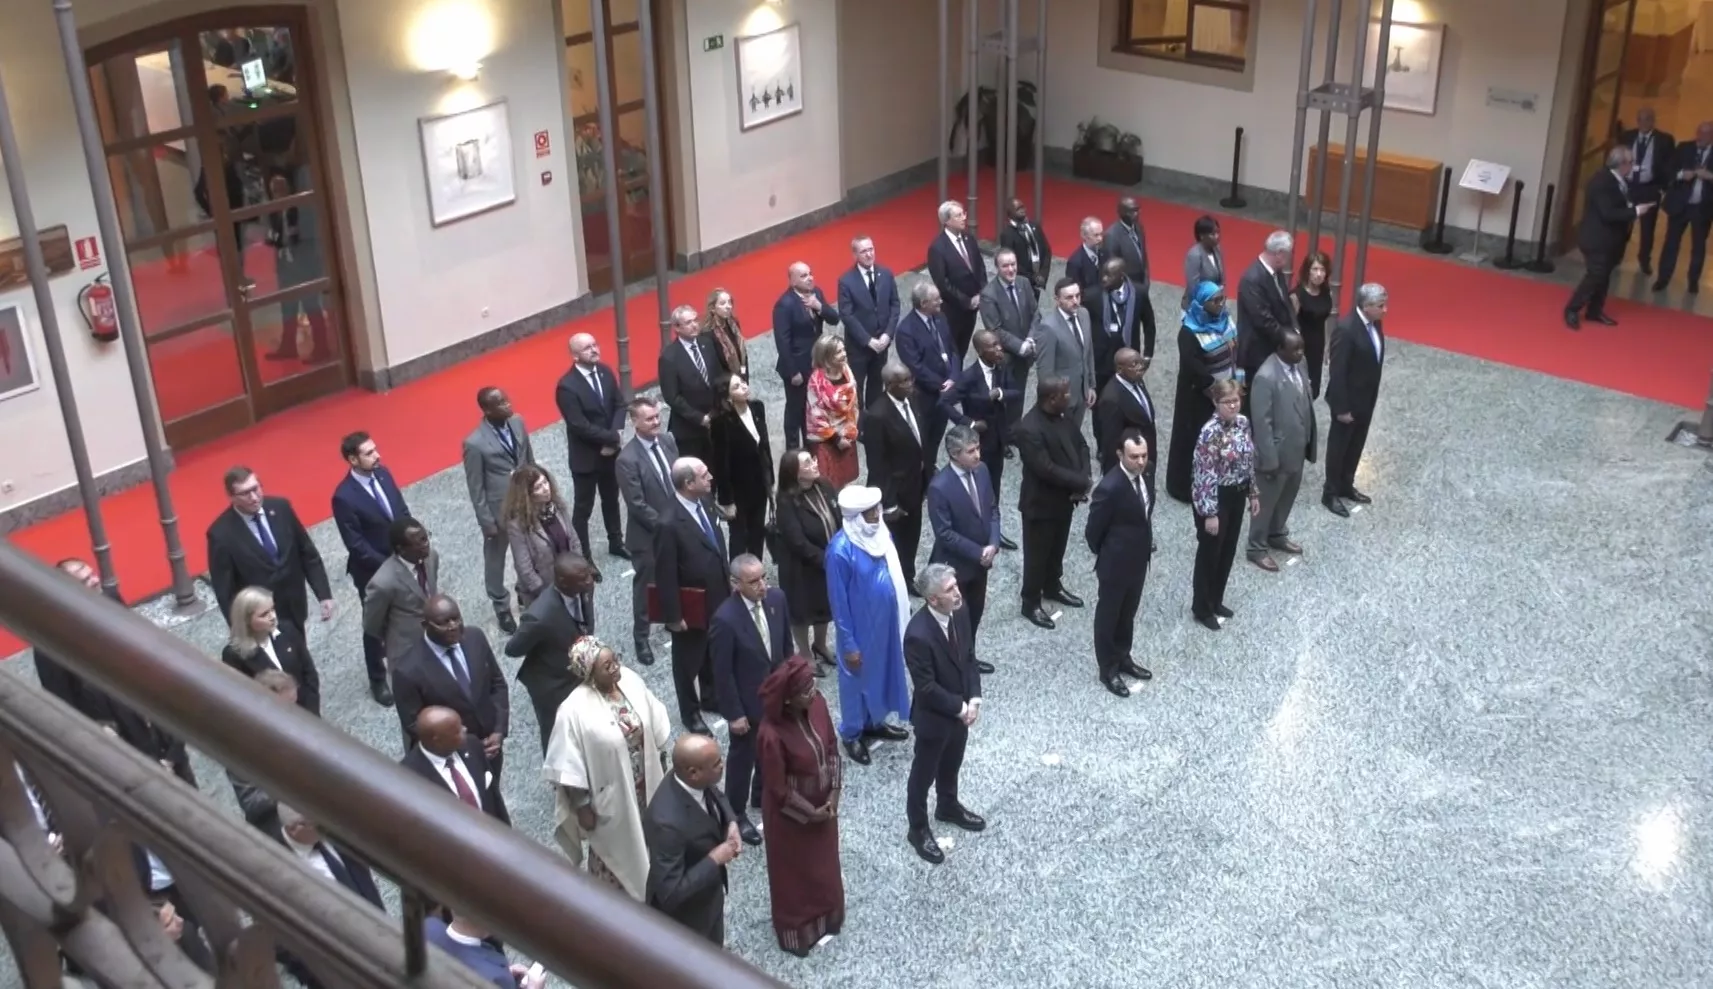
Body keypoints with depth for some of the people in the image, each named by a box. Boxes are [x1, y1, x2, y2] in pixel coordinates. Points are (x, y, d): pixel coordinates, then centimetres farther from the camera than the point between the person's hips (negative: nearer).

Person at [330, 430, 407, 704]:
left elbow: (403, 511, 5)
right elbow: (356, 544, -22)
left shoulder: (382, 473, -6)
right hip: (372, 571, -6)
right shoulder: (344, 497, -26)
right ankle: (378, 680, 31)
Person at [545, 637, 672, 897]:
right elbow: (570, 766, -19)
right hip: (611, 797, -5)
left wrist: (662, 769, 10)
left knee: (647, 841, 27)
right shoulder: (574, 710, -29)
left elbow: (656, 730, 2)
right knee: (616, 850, 18)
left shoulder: (631, 681, -13)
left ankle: (646, 888, 53)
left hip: (646, 786, 5)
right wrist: (582, 806, -14)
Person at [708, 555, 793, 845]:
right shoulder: (725, 619, -31)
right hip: (747, 700, -6)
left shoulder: (776, 598, -12)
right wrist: (734, 714, -15)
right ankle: (736, 813, 37)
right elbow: (722, 672, -21)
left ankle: (762, 796, 51)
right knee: (742, 757, 16)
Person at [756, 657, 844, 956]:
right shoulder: (772, 735, -36)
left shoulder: (817, 704, -17)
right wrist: (810, 813, -14)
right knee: (795, 870, 20)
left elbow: (832, 748, -2)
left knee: (824, 861, 28)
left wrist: (834, 793, -7)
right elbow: (778, 790, -24)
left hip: (823, 803, 6)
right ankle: (798, 929, 45)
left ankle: (825, 916, 55)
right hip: (791, 815, -6)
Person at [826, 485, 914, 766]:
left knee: (883, 672, 24)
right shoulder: (840, 550, -29)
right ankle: (851, 733, 36)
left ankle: (875, 722, 47)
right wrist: (849, 643, -16)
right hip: (860, 628, -6)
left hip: (887, 621, 7)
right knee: (857, 679, 15)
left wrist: (903, 615, 14)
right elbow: (839, 602, -21)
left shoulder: (881, 533, -8)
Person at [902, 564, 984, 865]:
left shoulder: (959, 612, -11)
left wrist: (973, 699, -8)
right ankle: (918, 829, 36)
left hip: (961, 709, 7)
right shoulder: (918, 634, -34)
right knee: (924, 774, 16)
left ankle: (948, 807, 54)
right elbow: (925, 687, -26)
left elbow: (969, 657, 1)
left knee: (951, 765, 29)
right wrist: (959, 708, -17)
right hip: (933, 716, -7)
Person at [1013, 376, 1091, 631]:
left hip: (1065, 498, 8)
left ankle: (1053, 586, 46)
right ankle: (1031, 603, 24)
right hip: (1041, 503, -8)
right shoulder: (1029, 429, -30)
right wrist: (1080, 482, -21)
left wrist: (1083, 479, -11)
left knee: (1057, 548, 25)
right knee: (1037, 554, 8)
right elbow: (1046, 469, -31)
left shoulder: (1062, 416, -2)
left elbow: (1081, 445, 5)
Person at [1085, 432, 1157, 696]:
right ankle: (1108, 669, 29)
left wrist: (1145, 546, 11)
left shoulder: (1143, 472, -6)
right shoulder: (1110, 488, -30)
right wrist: (1106, 556, -2)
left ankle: (1123, 657, 44)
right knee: (1108, 616, 13)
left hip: (1139, 559, 7)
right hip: (1116, 563, -7)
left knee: (1128, 613, 25)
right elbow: (1093, 532, -18)